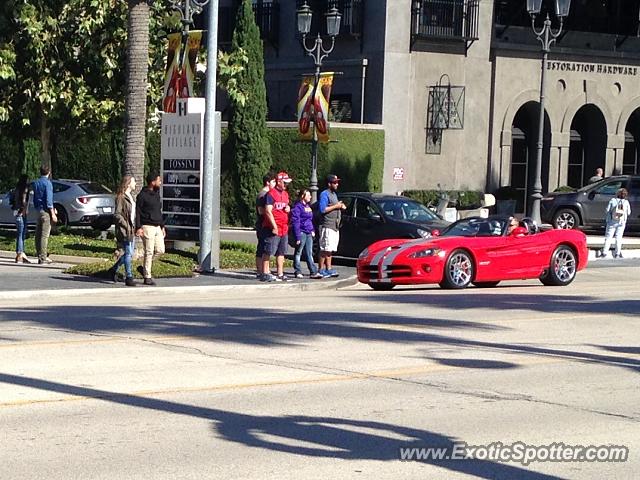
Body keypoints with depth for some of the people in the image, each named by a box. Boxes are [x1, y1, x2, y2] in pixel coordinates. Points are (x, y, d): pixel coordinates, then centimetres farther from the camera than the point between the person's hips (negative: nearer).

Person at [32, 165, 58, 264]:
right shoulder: (47, 183, -10)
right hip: (46, 211, -8)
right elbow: (48, 200, -15)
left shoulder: (36, 183, 13)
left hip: (38, 211, 8)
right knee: (44, 235, -8)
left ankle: (40, 256, 15)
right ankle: (43, 258, -9)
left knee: (38, 235, 9)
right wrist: (53, 214, -13)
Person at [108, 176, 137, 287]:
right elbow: (117, 215, -16)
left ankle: (113, 270, 28)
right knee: (128, 253, -8)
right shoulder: (121, 197, -12)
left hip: (131, 230, 9)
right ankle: (129, 278, -4)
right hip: (124, 231, -9)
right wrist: (126, 225, -19)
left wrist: (135, 226, 15)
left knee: (129, 254, 12)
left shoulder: (130, 197, 17)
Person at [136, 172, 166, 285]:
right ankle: (147, 277, 1)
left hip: (157, 227, 8)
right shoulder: (142, 195, -9)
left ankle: (144, 268, 19)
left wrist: (162, 226, 20)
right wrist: (138, 228, -18)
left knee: (160, 250, 3)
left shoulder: (156, 194, 16)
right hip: (147, 227, -8)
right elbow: (137, 212, -10)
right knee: (149, 252, -5)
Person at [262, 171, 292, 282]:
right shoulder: (271, 194, -10)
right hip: (273, 228, -8)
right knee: (268, 252, -5)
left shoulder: (285, 194, 17)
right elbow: (268, 211, -15)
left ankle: (280, 274, 16)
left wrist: (288, 208, 7)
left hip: (283, 228, 9)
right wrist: (274, 227, -19)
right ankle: (265, 274, -3)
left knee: (281, 253, 11)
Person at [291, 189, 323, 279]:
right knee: (298, 253, 2)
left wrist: (313, 231, 14)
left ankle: (313, 272, 4)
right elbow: (295, 222, -14)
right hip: (301, 233, -8)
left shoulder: (308, 206, 16)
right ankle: (298, 272, 7)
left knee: (309, 254, 6)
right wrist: (297, 237, -18)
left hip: (308, 233, 8)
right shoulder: (298, 207, -10)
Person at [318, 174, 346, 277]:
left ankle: (328, 269, 12)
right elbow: (322, 209, -19)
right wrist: (335, 206, -15)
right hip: (327, 226, -9)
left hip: (335, 226, 9)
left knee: (330, 250, 9)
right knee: (325, 249, -9)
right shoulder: (324, 194, -9)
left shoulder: (334, 194, 21)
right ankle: (321, 269, -6)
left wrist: (341, 207, 9)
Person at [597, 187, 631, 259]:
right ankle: (617, 254, 7)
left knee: (608, 237, 4)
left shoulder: (612, 201, -8)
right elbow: (628, 213, 1)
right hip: (622, 222, 1)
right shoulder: (626, 202, -4)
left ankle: (604, 252, 2)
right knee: (618, 237, 9)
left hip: (612, 222, -1)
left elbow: (608, 210, -7)